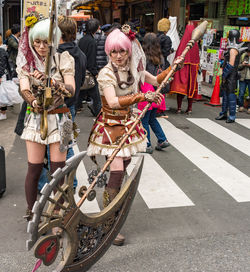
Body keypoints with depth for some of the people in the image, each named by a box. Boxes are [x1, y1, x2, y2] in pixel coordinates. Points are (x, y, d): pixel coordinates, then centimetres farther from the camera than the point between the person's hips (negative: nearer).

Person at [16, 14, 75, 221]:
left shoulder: (63, 59, -4)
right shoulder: (27, 60, 2)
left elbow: (71, 89, -17)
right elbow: (24, 90, -11)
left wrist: (49, 81, -33)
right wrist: (35, 102, -32)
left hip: (59, 118, -1)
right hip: (36, 118, 1)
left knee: (58, 169, 0)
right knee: (34, 168, 3)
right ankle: (31, 213, 21)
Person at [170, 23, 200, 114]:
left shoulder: (183, 42, -10)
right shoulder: (195, 44, -4)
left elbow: (177, 56, -8)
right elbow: (197, 58, 3)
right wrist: (196, 67, 14)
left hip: (182, 67, -2)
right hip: (192, 69, 2)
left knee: (180, 86, 5)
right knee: (191, 87, 10)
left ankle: (179, 108, 3)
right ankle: (189, 108, 14)